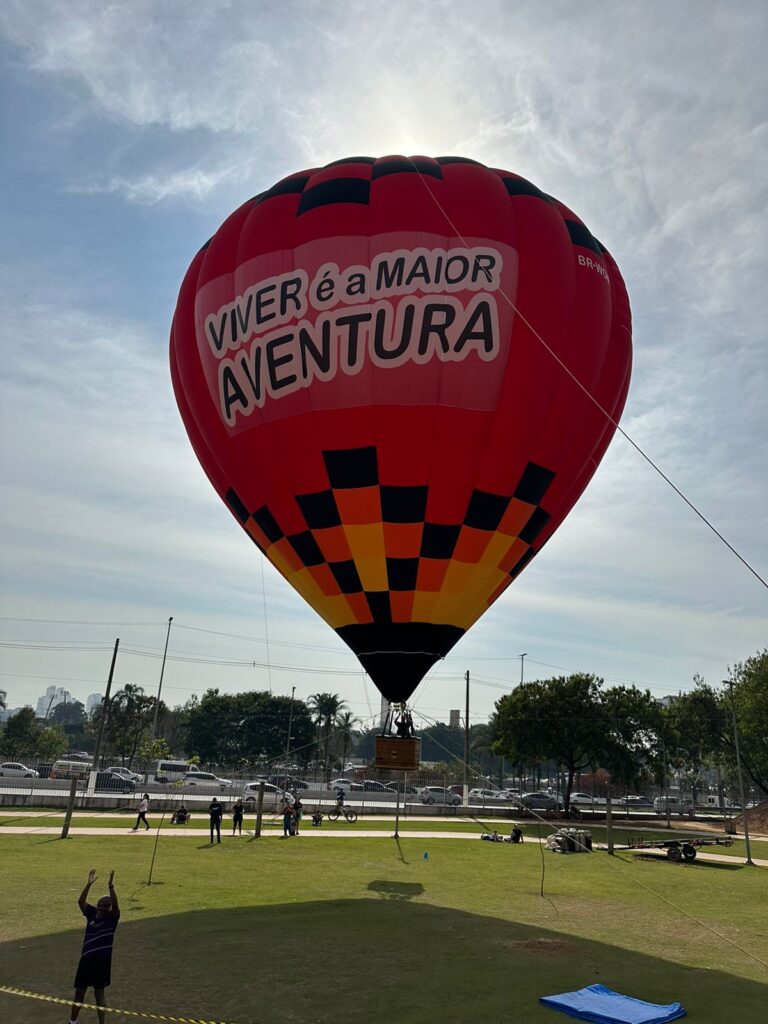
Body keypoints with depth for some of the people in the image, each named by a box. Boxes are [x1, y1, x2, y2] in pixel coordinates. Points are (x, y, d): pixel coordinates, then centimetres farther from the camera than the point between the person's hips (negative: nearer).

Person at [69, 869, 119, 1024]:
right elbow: (81, 901, -14)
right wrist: (89, 884, -31)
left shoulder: (112, 918, -6)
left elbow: (115, 905, -28)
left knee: (99, 994, 7)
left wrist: (111, 886, -42)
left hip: (102, 960, -3)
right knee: (79, 992, 15)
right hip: (86, 958, 3)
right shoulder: (92, 913, 2)